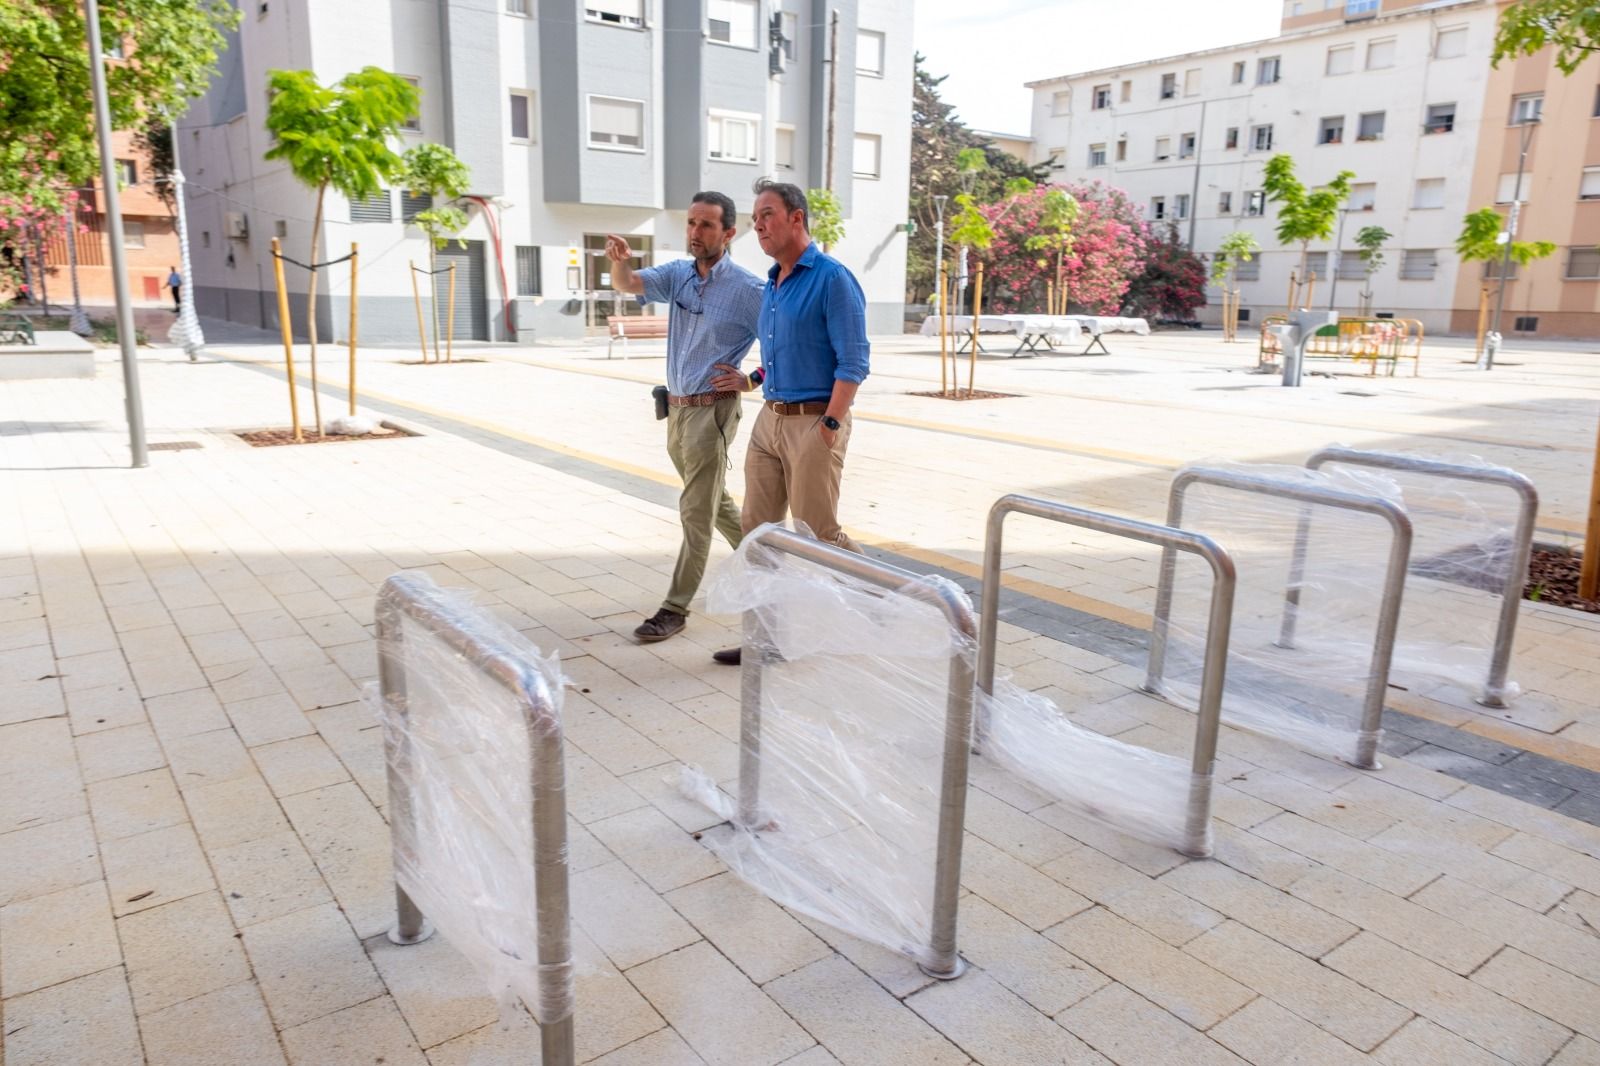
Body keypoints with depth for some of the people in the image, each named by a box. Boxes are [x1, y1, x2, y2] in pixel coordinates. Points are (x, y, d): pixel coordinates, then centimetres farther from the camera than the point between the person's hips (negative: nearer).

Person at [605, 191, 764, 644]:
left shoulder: (747, 288, -12)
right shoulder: (677, 274, 6)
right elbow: (628, 284, -6)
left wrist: (753, 379, -13)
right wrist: (619, 261, -26)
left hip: (712, 410, -7)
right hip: (676, 407, 7)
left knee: (696, 512, -4)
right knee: (714, 500, 20)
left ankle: (676, 608, 3)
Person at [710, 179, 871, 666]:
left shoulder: (832, 279, -10)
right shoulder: (771, 283, 15)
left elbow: (853, 362, -15)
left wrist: (828, 427, -19)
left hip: (813, 423, -8)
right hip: (769, 419, 8)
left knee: (819, 533, -2)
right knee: (758, 527, 7)